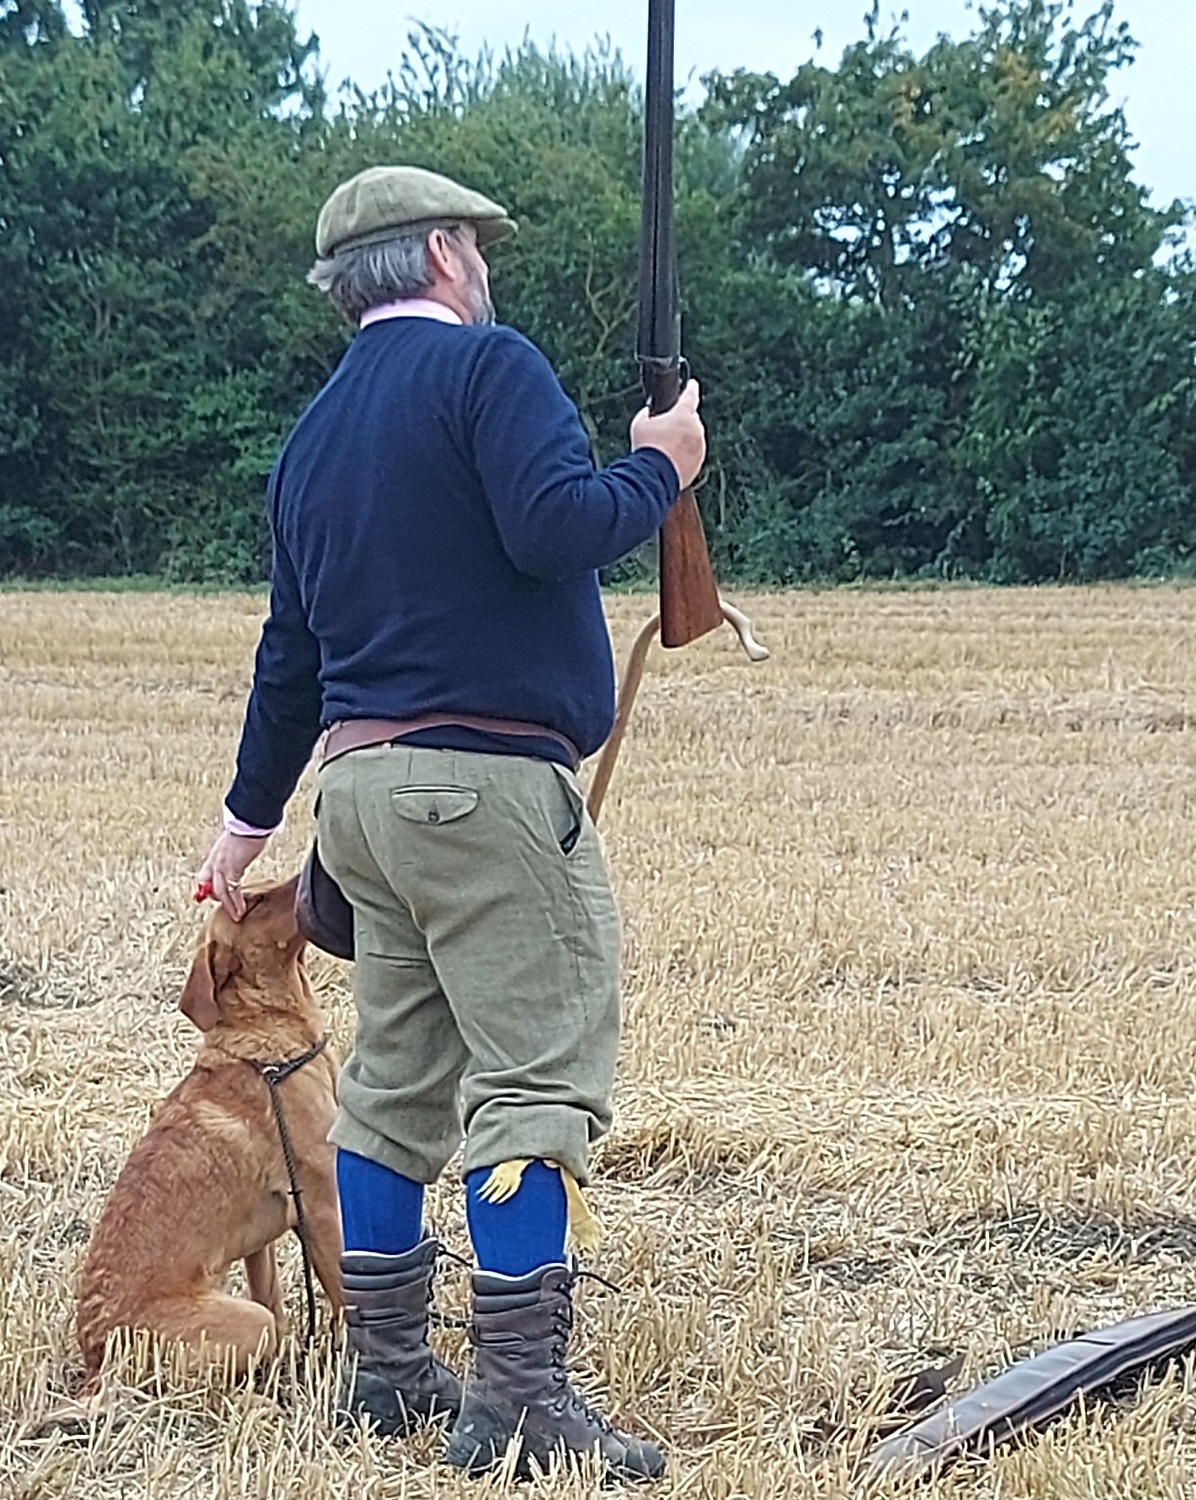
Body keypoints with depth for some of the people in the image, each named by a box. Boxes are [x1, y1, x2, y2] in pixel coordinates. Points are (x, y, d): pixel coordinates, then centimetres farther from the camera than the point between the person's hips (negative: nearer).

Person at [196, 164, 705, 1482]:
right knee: (534, 1075, -7)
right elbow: (554, 528, -20)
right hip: (485, 779, -9)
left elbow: (289, 648, 24)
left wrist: (251, 815, 32)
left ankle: (388, 1371, 20)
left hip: (361, 784, 9)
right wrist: (659, 468, -1)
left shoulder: (314, 432, 20)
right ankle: (518, 1393, -8)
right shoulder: (485, 364, -4)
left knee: (399, 1074, 14)